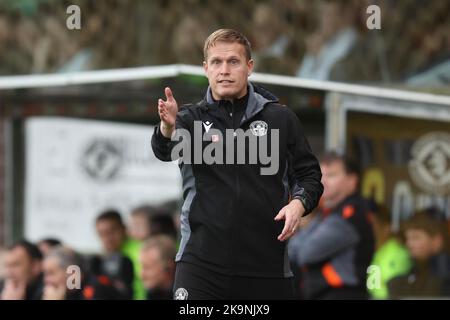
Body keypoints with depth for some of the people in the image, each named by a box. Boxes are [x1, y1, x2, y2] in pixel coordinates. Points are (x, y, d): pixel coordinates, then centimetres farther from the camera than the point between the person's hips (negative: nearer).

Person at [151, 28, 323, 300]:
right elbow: (165, 151, -16)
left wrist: (299, 203, -9)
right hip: (201, 260, -1)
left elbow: (308, 173, 12)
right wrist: (168, 127, -40)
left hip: (267, 264, 1)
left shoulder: (281, 119, 7)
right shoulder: (192, 118, 4)